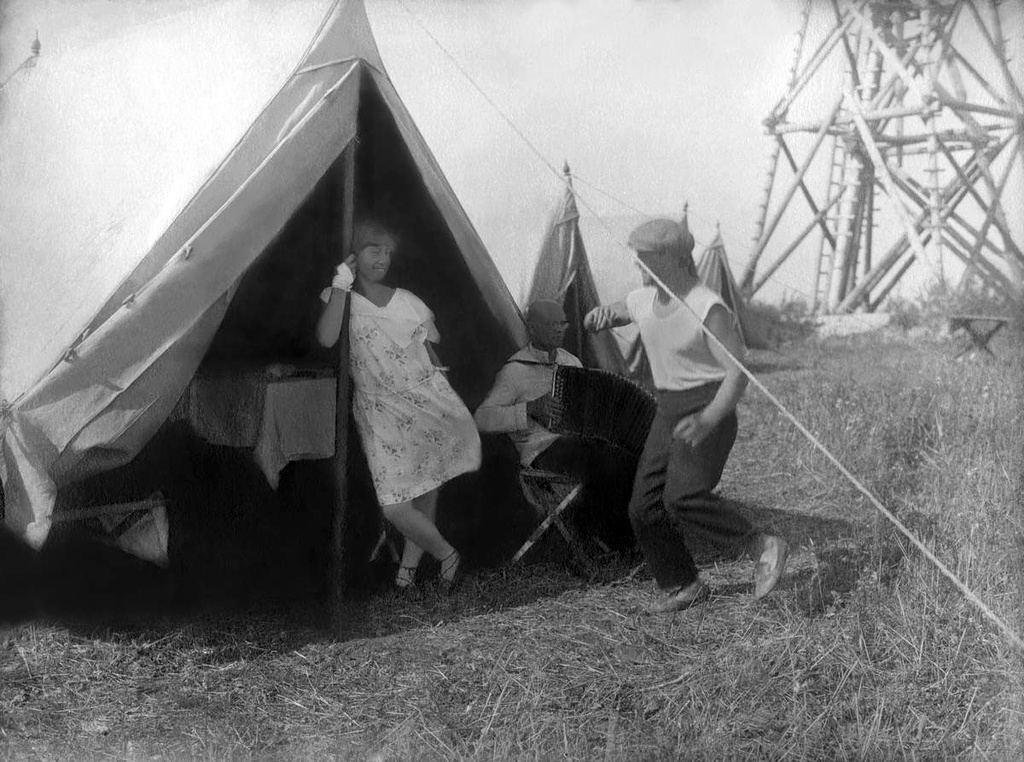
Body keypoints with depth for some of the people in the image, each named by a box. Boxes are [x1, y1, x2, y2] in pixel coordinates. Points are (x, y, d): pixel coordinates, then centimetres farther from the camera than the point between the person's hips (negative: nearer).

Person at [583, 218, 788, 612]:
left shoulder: (709, 310, -18)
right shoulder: (643, 300, 5)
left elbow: (739, 372, -20)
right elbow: (611, 313, 25)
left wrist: (708, 420, -35)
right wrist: (600, 314, -2)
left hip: (709, 409, -8)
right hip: (670, 413, 8)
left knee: (683, 498, -25)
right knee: (646, 507, 2)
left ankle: (763, 548, -8)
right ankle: (684, 586, 19)